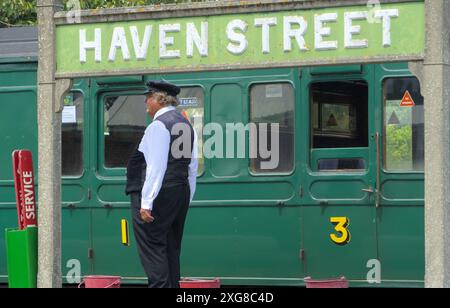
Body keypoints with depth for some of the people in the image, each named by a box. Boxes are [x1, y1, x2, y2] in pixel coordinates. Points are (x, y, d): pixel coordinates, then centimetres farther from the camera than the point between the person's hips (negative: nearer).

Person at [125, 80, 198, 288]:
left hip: (158, 194, -9)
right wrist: (187, 199, 22)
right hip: (181, 192, 9)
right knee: (171, 249, 13)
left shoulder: (158, 125, -12)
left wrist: (146, 203, -21)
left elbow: (155, 167, -19)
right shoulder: (185, 125, 16)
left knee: (152, 248, -9)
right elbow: (193, 167, 18)